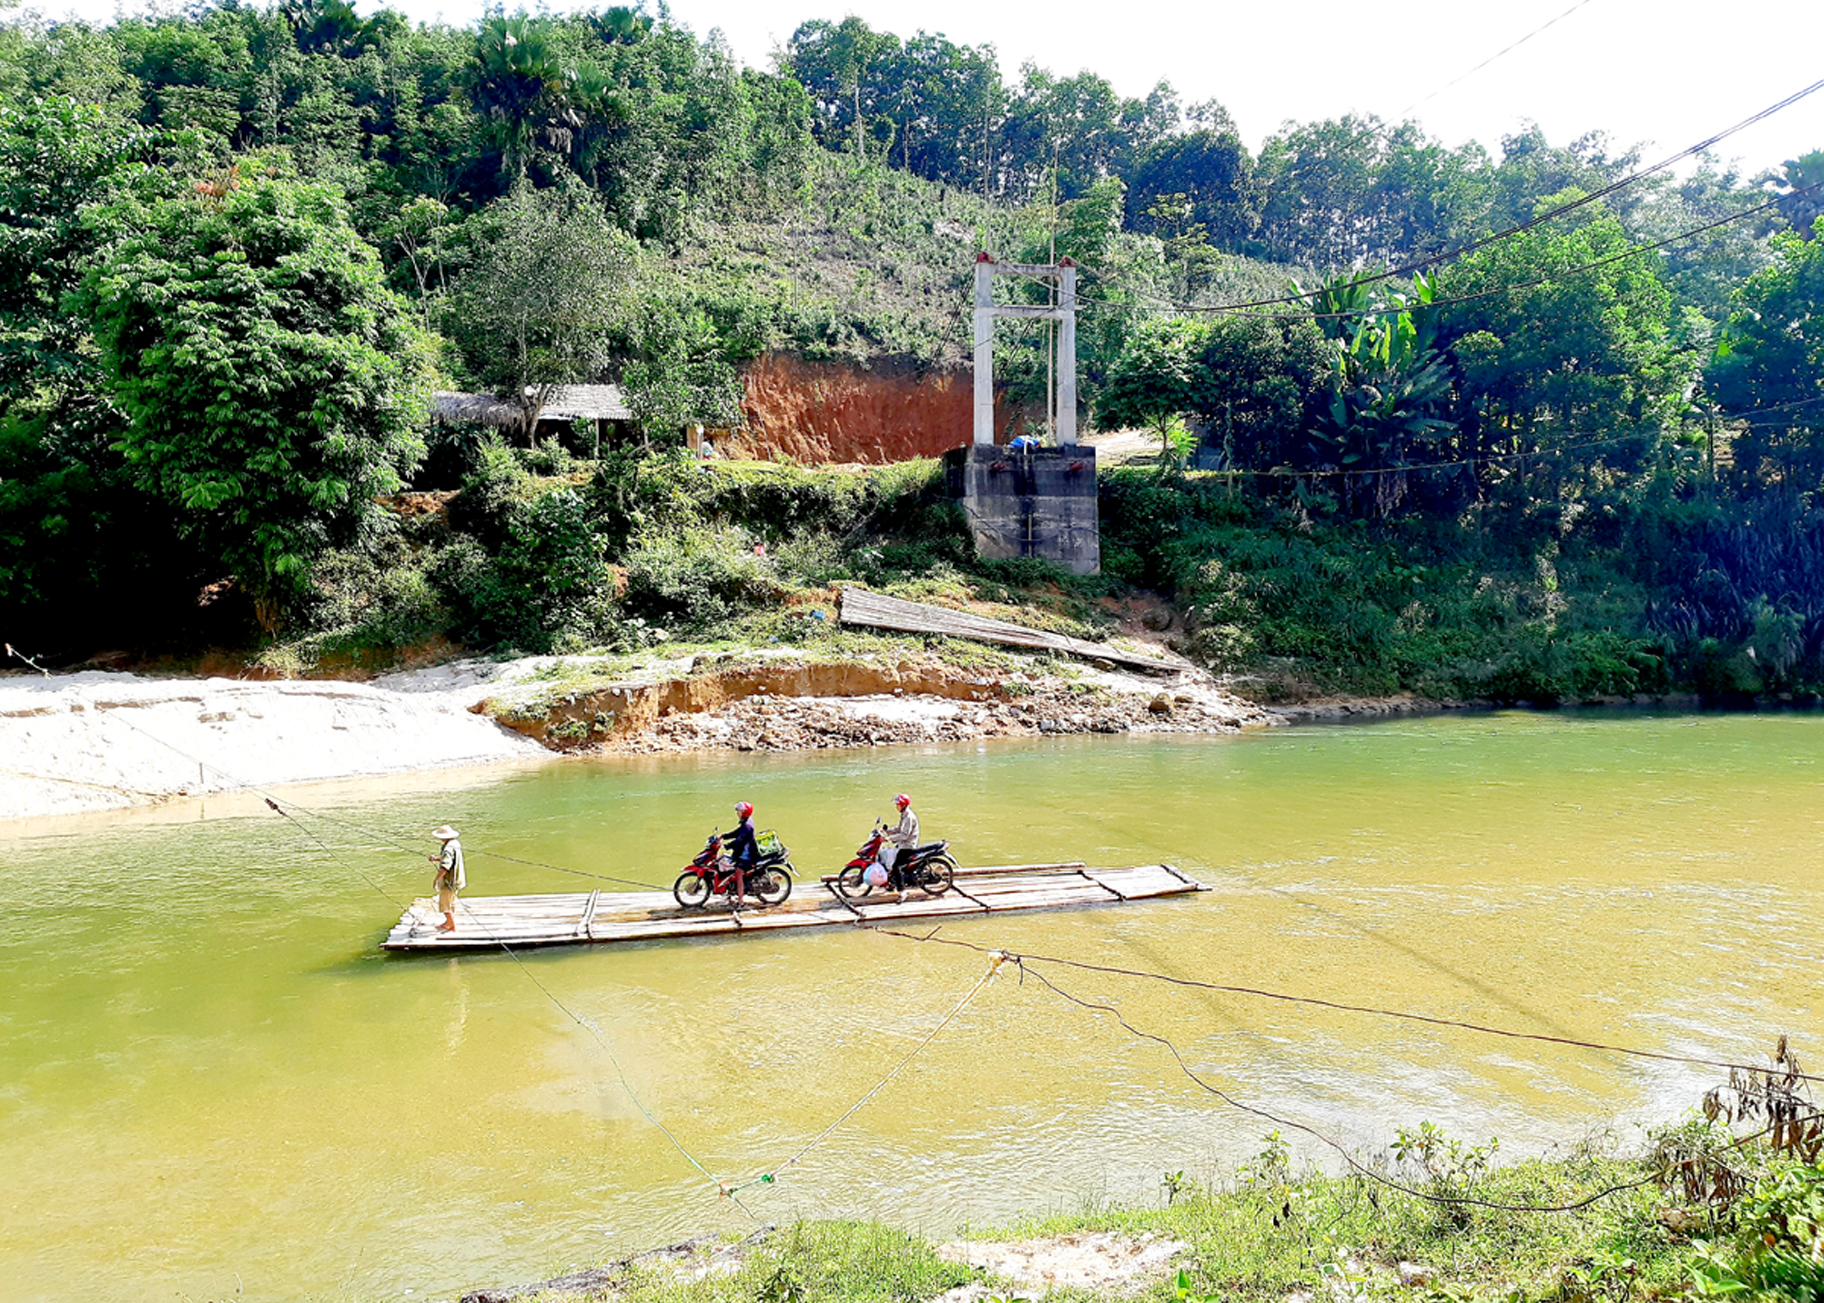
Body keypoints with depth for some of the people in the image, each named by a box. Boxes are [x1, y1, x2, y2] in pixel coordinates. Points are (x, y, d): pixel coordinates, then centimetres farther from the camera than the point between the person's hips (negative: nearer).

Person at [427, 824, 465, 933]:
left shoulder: (449, 849, -27)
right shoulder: (455, 843, 4)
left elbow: (445, 867, -34)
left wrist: (436, 879, -29)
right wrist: (436, 859, 4)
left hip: (448, 881, -10)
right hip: (455, 879, 10)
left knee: (444, 904, -1)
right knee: (451, 902, 25)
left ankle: (452, 926, 5)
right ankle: (449, 922, 42)